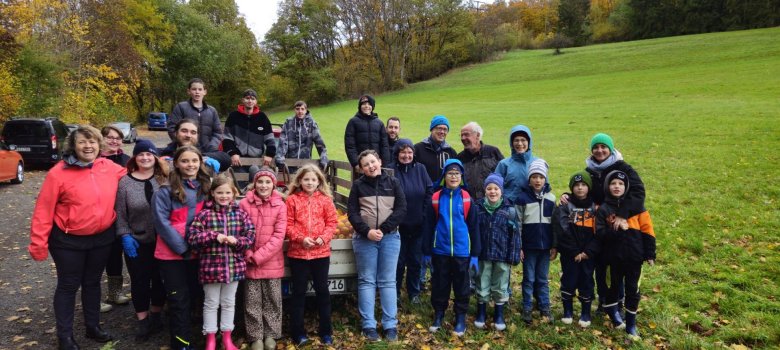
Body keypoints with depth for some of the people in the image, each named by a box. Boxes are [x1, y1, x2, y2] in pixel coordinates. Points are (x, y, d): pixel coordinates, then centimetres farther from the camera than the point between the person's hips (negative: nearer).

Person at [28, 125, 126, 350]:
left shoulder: (111, 168, -3)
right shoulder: (59, 172, -15)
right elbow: (44, 209, -13)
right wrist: (38, 243, -13)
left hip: (102, 238, 4)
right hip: (68, 240, -4)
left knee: (93, 283, 19)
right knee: (68, 286, 8)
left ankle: (93, 326, 34)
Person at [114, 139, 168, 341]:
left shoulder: (165, 179, -2)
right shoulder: (125, 182, -3)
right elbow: (120, 213, -2)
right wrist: (125, 236, -9)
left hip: (162, 241, 1)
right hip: (136, 242, -1)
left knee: (160, 280, 12)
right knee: (139, 282, 8)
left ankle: (156, 316, 31)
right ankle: (142, 321, 23)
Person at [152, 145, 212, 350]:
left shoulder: (206, 187, 7)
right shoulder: (166, 190, -8)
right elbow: (162, 222, -13)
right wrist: (182, 247, -15)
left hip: (198, 252, 5)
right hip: (172, 253, -5)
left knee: (195, 294, 14)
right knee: (179, 299, 1)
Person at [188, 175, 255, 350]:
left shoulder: (241, 214, 1)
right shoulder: (204, 214, -6)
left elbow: (251, 237, 0)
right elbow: (192, 237, -11)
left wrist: (237, 241, -18)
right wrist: (214, 235, -20)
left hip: (234, 266, 2)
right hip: (210, 266, -2)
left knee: (229, 302, 15)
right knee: (211, 303, 11)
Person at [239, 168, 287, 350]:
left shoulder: (280, 205, -4)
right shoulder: (244, 204, -3)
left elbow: (279, 236, -8)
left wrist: (259, 256, -13)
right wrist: (249, 255, -11)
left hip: (272, 262, 0)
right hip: (250, 262, 0)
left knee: (272, 300, 9)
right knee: (252, 302, 7)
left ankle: (271, 335, 24)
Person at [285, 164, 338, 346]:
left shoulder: (325, 199, 4)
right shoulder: (292, 199, 0)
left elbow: (332, 222, 2)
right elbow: (288, 224, -3)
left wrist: (323, 237, -13)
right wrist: (301, 238, -16)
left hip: (321, 252, 1)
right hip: (298, 252, -1)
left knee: (322, 290, 9)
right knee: (298, 292, 8)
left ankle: (326, 331, 21)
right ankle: (298, 332, 18)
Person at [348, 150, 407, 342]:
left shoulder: (393, 182, 5)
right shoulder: (358, 185, 5)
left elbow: (402, 209, -2)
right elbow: (352, 212, 0)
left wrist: (383, 229, -12)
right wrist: (367, 231, -15)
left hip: (390, 237, 0)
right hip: (364, 238, 0)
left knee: (388, 282, 4)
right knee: (366, 281, 3)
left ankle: (391, 325, 10)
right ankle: (369, 325, 9)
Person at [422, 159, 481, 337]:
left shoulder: (467, 198, -3)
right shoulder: (435, 198, -2)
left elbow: (474, 227, 0)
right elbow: (428, 226, 3)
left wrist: (475, 254, -1)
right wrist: (426, 251, 2)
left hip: (461, 251, 0)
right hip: (440, 251, 1)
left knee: (461, 285, 10)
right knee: (439, 284, 12)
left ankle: (460, 318, 24)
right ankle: (438, 315, 29)